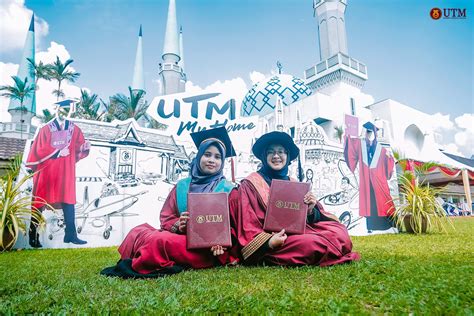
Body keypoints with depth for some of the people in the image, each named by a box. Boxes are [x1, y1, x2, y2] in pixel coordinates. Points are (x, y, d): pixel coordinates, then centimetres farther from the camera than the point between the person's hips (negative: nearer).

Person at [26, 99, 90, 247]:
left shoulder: (74, 129, 6)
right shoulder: (46, 129, -4)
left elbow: (78, 149, 3)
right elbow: (39, 150, -10)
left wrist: (85, 147, -17)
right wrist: (58, 152, -15)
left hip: (66, 172, 3)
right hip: (46, 171, -3)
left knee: (69, 202, 1)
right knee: (39, 202, 4)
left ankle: (70, 235, 6)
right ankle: (33, 237, 15)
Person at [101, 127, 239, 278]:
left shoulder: (229, 190, 3)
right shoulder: (181, 186, 13)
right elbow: (166, 218, 11)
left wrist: (220, 244, -21)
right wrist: (177, 225, -12)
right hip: (180, 237, 5)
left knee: (159, 241, -28)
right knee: (138, 232, -17)